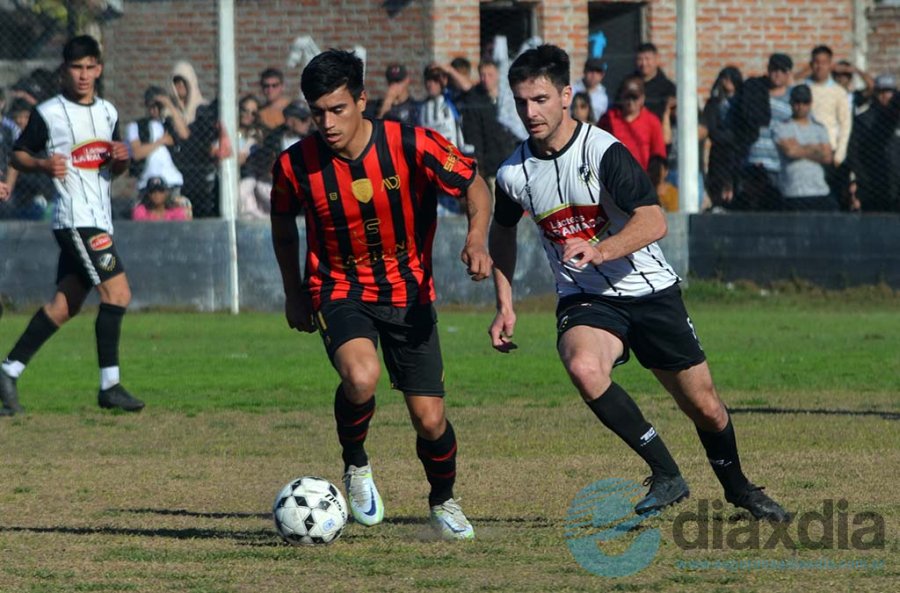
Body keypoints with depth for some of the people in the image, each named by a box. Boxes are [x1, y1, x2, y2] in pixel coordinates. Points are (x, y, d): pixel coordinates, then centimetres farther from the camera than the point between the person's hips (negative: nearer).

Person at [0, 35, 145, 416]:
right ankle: (110, 387, -14)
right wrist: (42, 164, -18)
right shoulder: (48, 113, -5)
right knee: (117, 292, -16)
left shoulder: (107, 112, 14)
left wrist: (121, 159, 0)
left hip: (99, 219, 7)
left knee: (65, 305, 8)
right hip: (75, 219, -7)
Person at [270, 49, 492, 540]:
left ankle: (444, 501, 30)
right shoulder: (295, 165, -13)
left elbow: (474, 186, -4)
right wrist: (294, 293, 13)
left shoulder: (412, 146, -17)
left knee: (429, 420, -2)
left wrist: (476, 239, -22)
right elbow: (283, 225, 9)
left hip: (409, 293, 1)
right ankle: (355, 464, -2)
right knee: (361, 377, -32)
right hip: (340, 291, -1)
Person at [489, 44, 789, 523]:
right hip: (584, 301, 2)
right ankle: (666, 475, -20)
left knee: (704, 407, 4)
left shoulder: (603, 151, -16)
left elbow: (654, 222, -25)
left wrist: (599, 251, -40)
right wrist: (505, 305, 12)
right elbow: (502, 231, 18)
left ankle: (737, 487, 35)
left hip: (650, 290, -2)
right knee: (583, 367, -32)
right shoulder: (513, 174, -3)